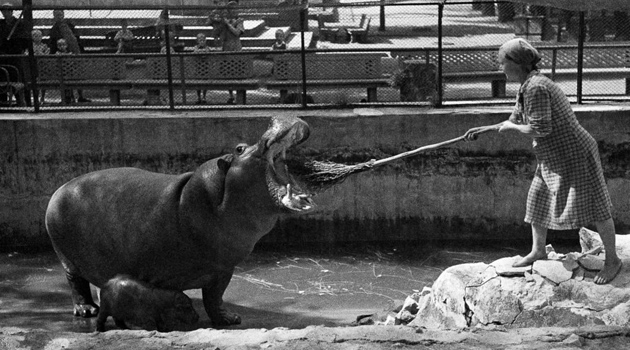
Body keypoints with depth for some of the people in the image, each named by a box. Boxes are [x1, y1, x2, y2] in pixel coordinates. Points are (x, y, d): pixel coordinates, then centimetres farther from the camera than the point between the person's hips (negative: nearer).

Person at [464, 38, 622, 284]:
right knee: (539, 200, 16)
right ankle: (538, 251, 32)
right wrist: (483, 129, 21)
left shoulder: (536, 88, -24)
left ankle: (612, 260, 10)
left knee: (594, 207, -1)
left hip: (575, 154, -10)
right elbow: (516, 121, 22)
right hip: (553, 158, 10)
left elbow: (540, 129, -27)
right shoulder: (526, 88, 7)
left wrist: (511, 127, -11)